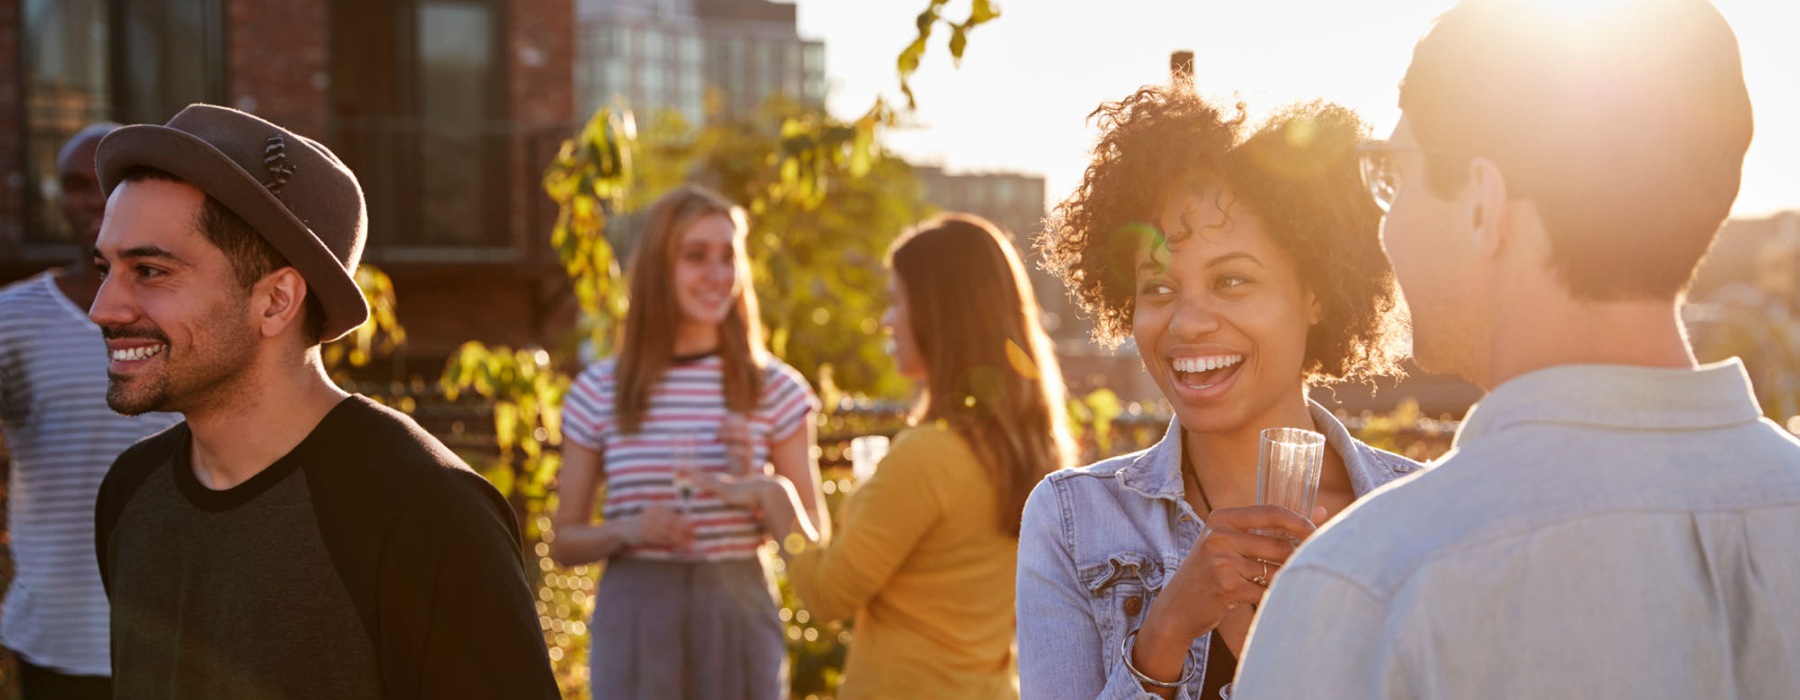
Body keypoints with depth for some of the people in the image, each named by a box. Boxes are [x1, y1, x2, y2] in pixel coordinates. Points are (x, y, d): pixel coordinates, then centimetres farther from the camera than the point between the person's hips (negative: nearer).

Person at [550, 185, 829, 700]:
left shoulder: (776, 390, 3)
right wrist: (626, 531, -13)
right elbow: (565, 541, 8)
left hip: (739, 618, 0)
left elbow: (814, 538, 5)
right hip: (634, 619, 0)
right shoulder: (598, 392, 2)